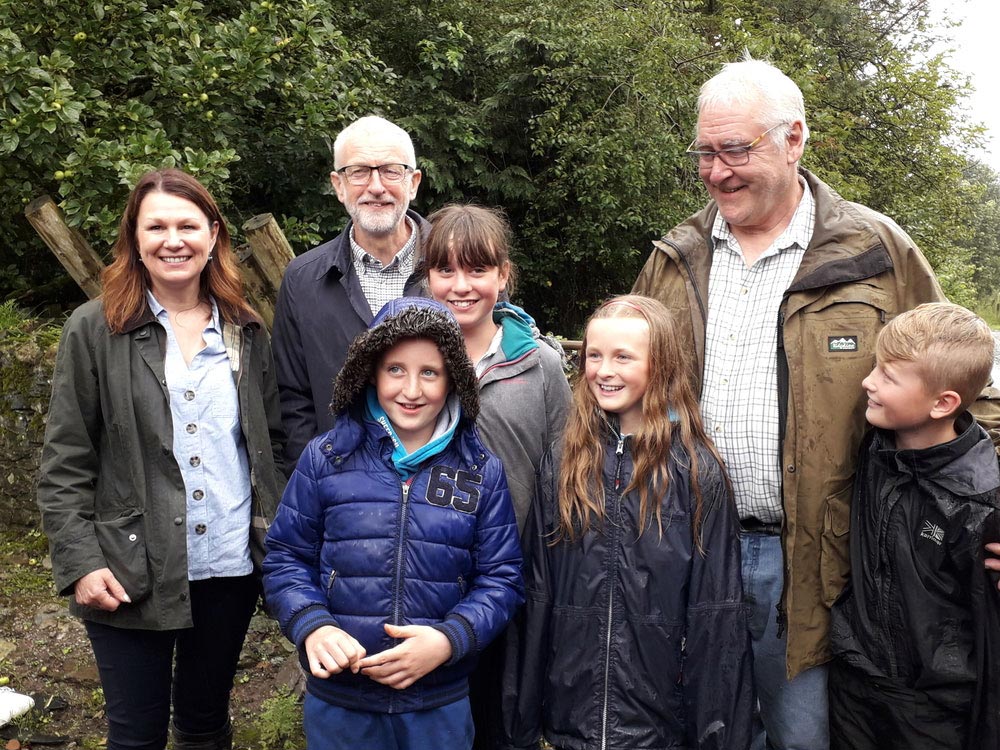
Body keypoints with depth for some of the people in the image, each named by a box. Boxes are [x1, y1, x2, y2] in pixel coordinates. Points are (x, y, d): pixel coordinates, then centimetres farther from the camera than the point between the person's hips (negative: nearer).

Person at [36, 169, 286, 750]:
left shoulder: (246, 330, 5)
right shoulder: (94, 329, -4)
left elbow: (273, 445, 7)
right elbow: (64, 464, -4)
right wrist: (79, 562, -11)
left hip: (231, 567, 3)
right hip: (131, 575, -2)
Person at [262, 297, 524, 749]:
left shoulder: (481, 471, -1)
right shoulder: (324, 459, -3)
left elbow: (501, 578, -1)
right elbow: (286, 559, 2)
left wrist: (449, 640, -16)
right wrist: (312, 627, -15)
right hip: (337, 700, 0)